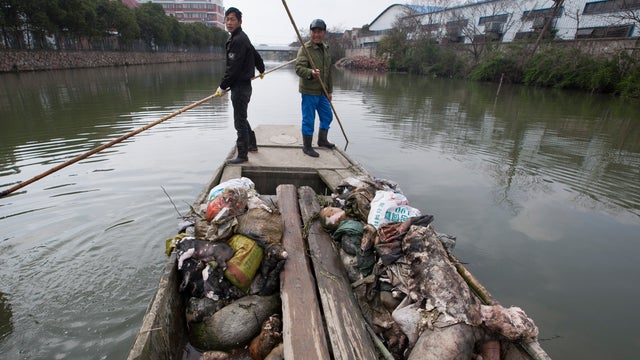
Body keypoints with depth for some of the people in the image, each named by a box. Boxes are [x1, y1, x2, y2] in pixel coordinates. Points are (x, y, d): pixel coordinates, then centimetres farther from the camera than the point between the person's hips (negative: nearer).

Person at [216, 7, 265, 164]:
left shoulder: (238, 40, -17)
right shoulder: (242, 38, 15)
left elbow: (233, 68, -21)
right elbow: (256, 55, 28)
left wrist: (222, 87, -14)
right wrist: (261, 70, 46)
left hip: (240, 87, -10)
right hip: (243, 85, 10)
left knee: (240, 121, -5)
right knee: (241, 117, 21)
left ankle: (242, 155, 3)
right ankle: (251, 144, 36)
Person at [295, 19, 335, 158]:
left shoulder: (326, 49, 13)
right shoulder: (305, 48, -11)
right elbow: (299, 68, -23)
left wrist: (329, 91, 17)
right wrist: (311, 73, -42)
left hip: (322, 92, 8)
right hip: (309, 91, -8)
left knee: (327, 117, 17)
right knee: (308, 120, -1)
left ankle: (322, 140, 37)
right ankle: (307, 147, 13)